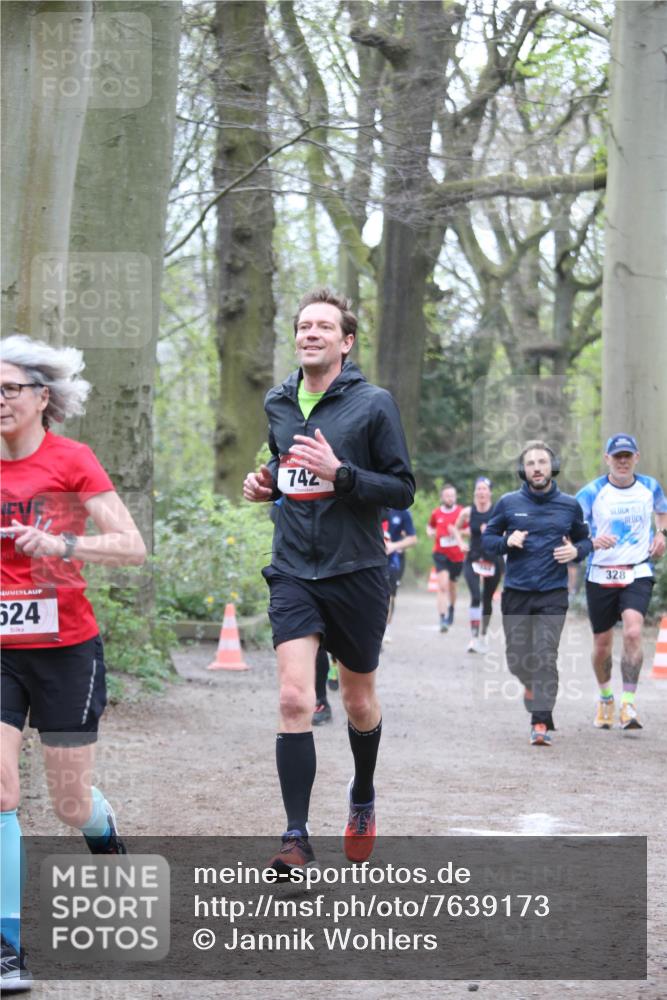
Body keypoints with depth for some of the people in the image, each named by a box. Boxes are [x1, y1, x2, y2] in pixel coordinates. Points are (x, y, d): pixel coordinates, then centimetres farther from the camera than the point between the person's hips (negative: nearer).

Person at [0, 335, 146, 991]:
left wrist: (60, 544, -27)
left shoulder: (71, 461, -7)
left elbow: (133, 547, -13)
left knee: (71, 804, 9)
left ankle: (108, 842, 46)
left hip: (66, 650, -2)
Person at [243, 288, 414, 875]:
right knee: (295, 699, -14)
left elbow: (403, 489, -8)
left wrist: (340, 474, -21)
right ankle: (297, 837, -12)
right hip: (294, 572, 2)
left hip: (356, 572, -2)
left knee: (359, 704, 13)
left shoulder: (374, 403, -7)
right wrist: (265, 484, 3)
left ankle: (363, 798, 41)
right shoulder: (277, 404, 8)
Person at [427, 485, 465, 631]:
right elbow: (430, 526, 21)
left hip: (457, 555, 1)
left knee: (452, 586, 17)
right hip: (441, 553, -1)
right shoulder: (436, 513, 2)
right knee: (443, 585, -16)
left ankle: (451, 609, 46)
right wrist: (430, 532, -1)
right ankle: (443, 619, -20)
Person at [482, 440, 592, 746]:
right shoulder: (508, 503, 3)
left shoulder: (569, 505, 5)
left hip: (553, 594, -1)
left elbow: (585, 539, 16)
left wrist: (576, 551, -7)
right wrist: (507, 541, -12)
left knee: (545, 656, -13)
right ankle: (532, 684, 42)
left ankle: (541, 722, -12)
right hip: (516, 592, 1)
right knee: (517, 660, 8)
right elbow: (487, 539, 10)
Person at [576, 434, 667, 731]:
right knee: (602, 644, 8)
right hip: (600, 575, 0)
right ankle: (605, 698, 34)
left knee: (633, 632, -22)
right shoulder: (592, 492, -5)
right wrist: (591, 541, -30)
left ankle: (628, 704, -18)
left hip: (638, 574, 0)